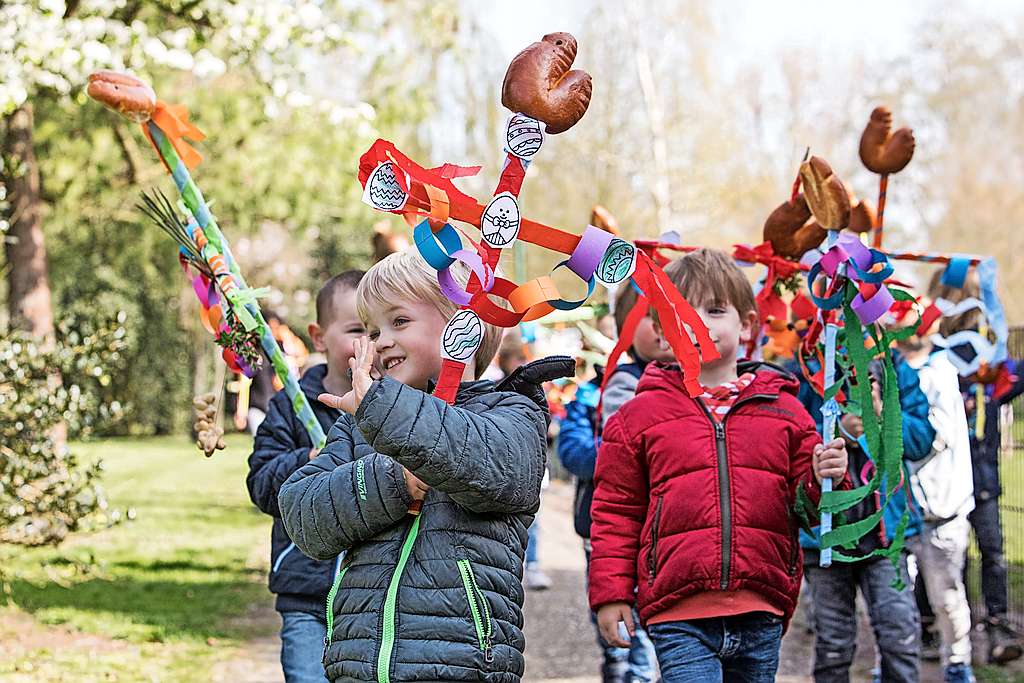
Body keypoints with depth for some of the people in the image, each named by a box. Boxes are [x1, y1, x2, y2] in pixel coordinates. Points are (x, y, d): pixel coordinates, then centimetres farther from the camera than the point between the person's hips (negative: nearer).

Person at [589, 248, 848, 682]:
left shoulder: (782, 409, 10)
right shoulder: (639, 417, 5)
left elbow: (807, 503, 14)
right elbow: (615, 512, 8)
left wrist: (824, 479, -8)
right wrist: (610, 594, 3)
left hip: (761, 617, 3)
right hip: (679, 617, -3)